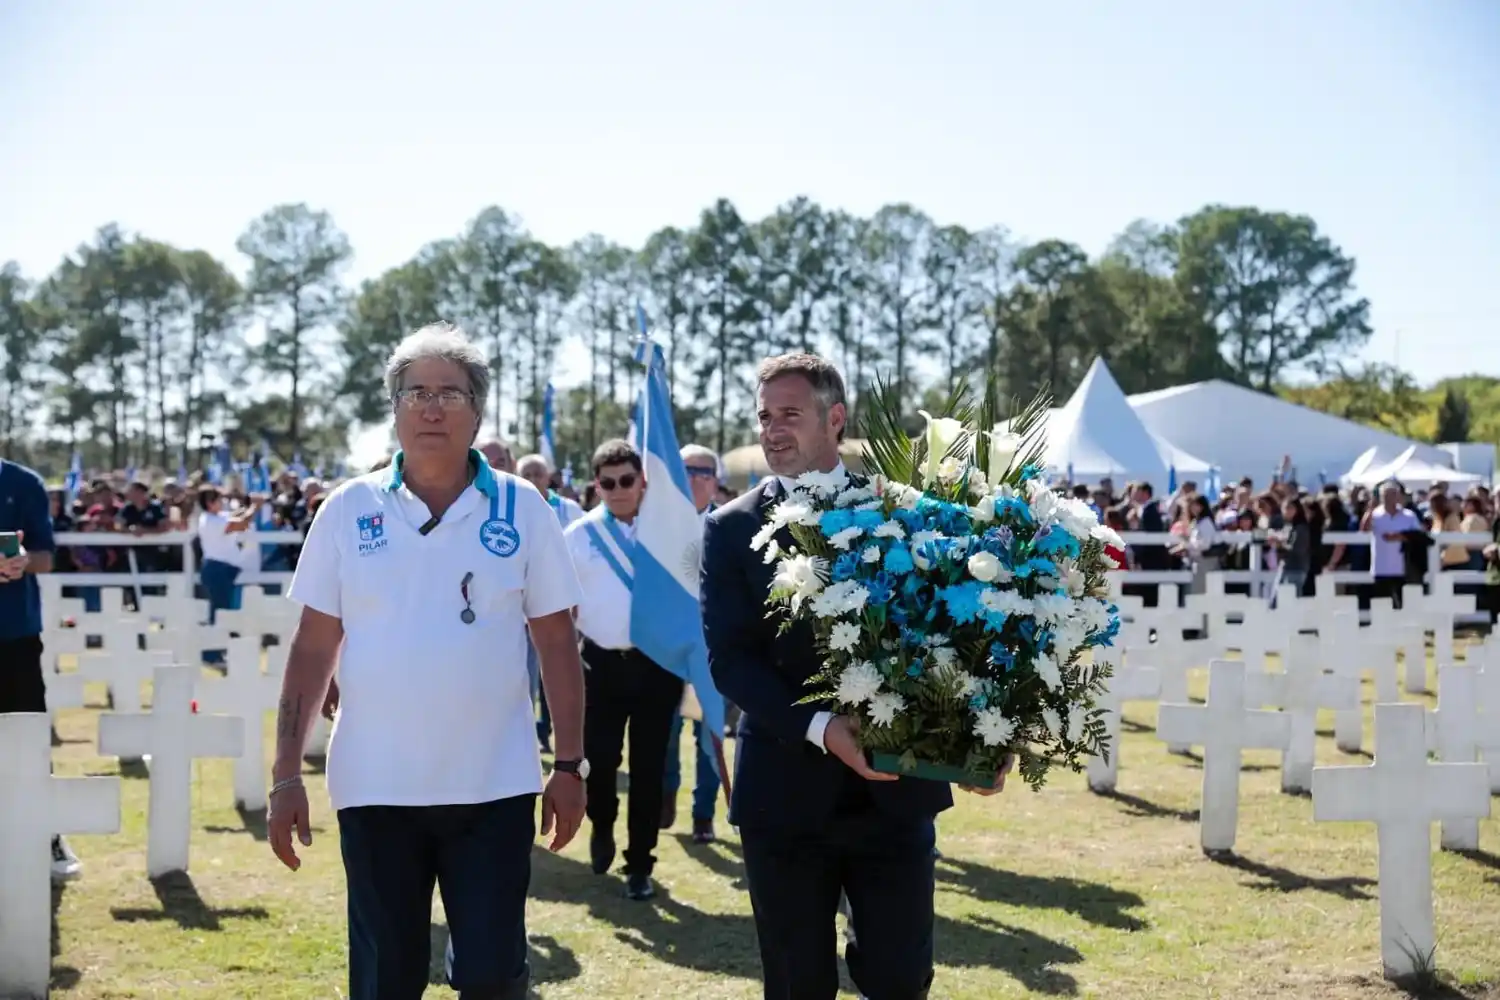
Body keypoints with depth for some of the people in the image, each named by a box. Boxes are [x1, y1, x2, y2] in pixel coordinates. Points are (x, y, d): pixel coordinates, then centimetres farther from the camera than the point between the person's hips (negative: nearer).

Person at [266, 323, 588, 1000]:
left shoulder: (520, 509, 1)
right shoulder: (349, 510, 1)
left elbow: (556, 643, 3)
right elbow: (313, 646, 3)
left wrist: (570, 765, -1)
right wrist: (286, 775, -1)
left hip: (494, 786, -1)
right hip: (374, 786, 1)